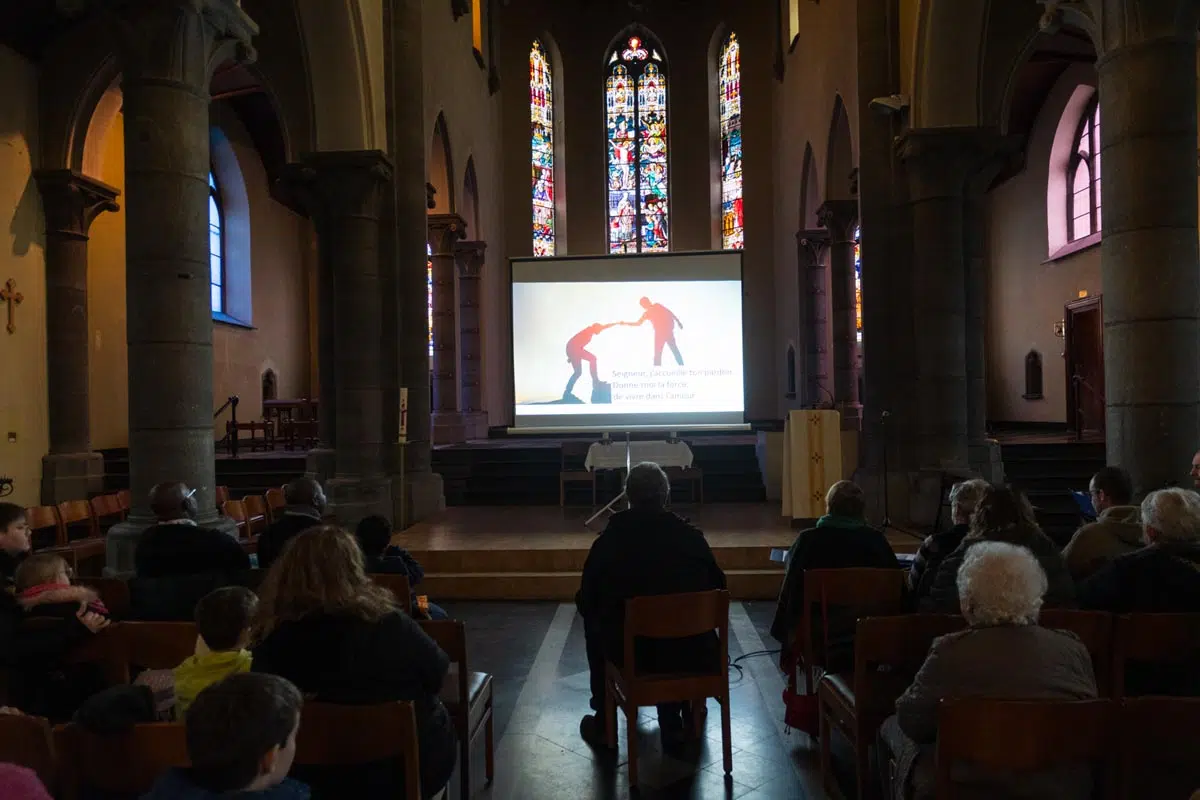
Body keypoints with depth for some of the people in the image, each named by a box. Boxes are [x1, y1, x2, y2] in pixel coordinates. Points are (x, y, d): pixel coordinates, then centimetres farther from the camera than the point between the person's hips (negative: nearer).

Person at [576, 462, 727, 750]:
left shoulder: (609, 540, -11)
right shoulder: (692, 536, -6)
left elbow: (586, 602, -3)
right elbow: (717, 586, 6)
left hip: (628, 653, -1)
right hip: (689, 653, 1)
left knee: (594, 620, 30)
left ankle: (603, 723, 35)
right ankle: (672, 720, 39)